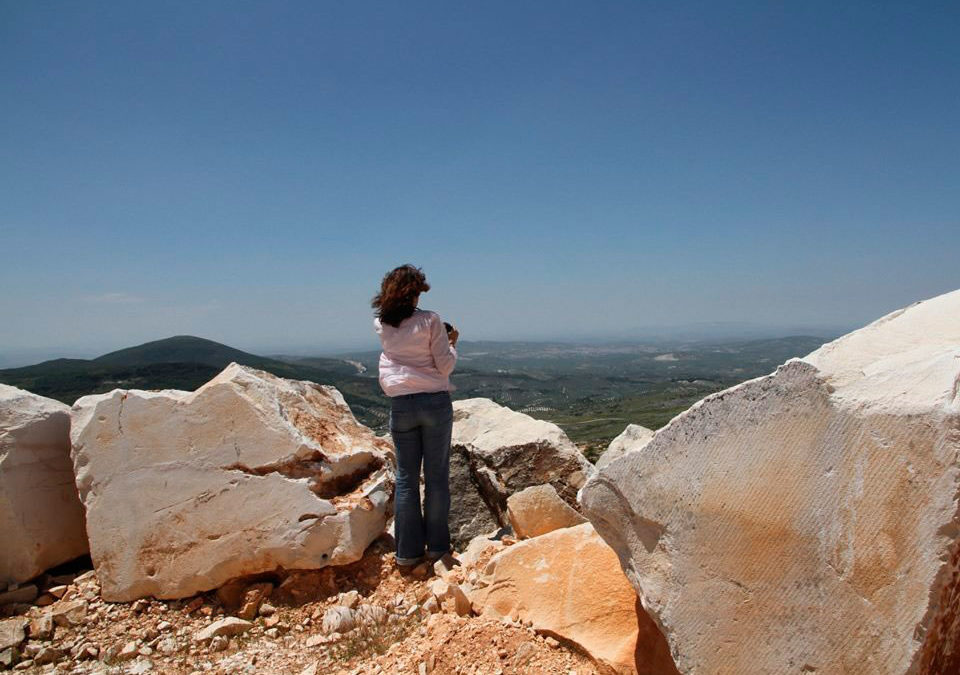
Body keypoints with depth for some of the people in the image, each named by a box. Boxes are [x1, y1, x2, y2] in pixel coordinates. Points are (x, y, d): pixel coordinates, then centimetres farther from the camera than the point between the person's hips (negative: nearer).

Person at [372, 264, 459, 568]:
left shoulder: (381, 326, 3)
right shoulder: (430, 320, -8)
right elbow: (445, 366, -7)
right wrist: (451, 343, 9)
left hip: (401, 404, 3)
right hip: (435, 401, -2)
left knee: (406, 477, 9)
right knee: (436, 476, 7)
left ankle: (408, 551, 13)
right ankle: (437, 546, 15)